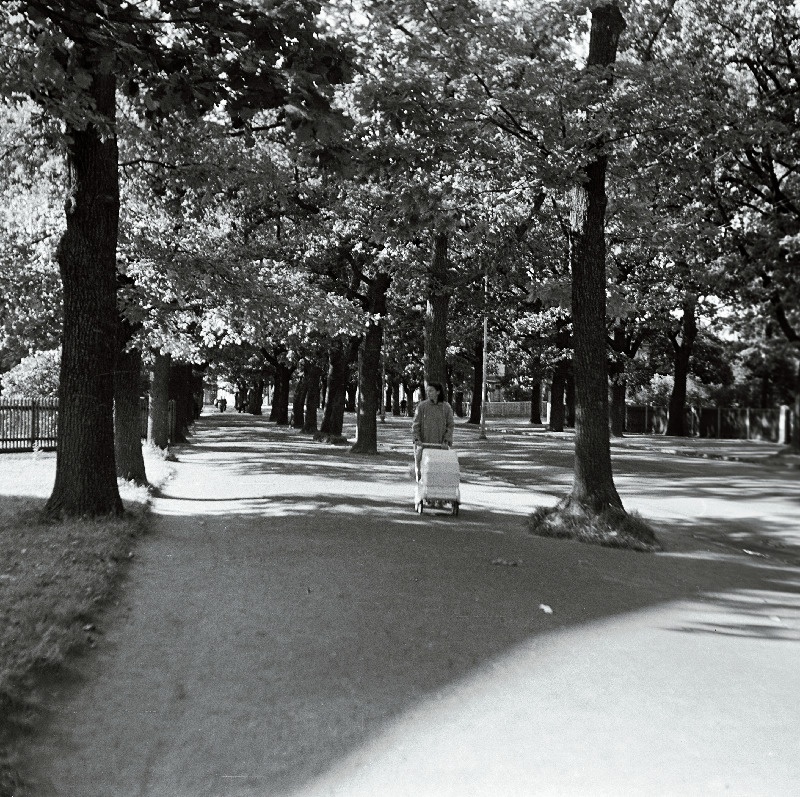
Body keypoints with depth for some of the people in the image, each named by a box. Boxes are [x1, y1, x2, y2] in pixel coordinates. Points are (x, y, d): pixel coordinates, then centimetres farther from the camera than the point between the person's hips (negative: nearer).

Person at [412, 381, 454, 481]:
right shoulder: (421, 406, 2)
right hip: (423, 444, 0)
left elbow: (450, 426, 4)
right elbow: (416, 424, 2)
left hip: (440, 445, 0)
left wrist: (446, 441, -8)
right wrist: (417, 439, -10)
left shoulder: (446, 407, 3)